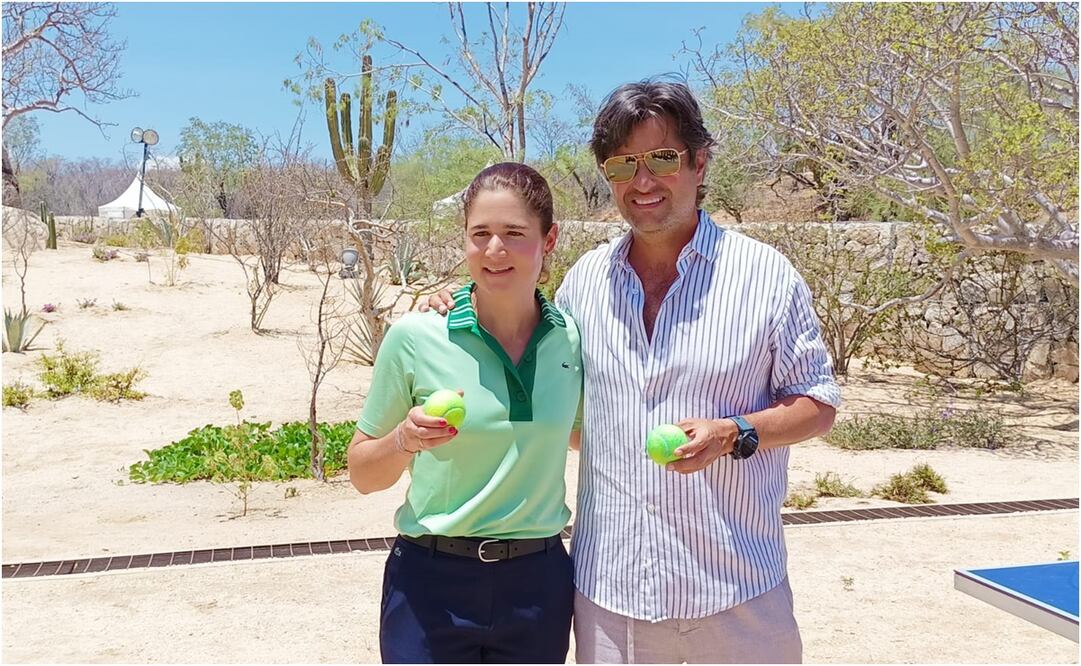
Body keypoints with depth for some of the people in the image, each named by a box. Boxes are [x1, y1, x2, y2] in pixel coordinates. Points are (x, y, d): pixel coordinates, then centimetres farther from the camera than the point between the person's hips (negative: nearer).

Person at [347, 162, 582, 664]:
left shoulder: (572, 340, -4)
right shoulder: (415, 336, -10)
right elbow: (362, 475, -1)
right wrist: (405, 440, -20)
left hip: (538, 582, 3)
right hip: (431, 584, -2)